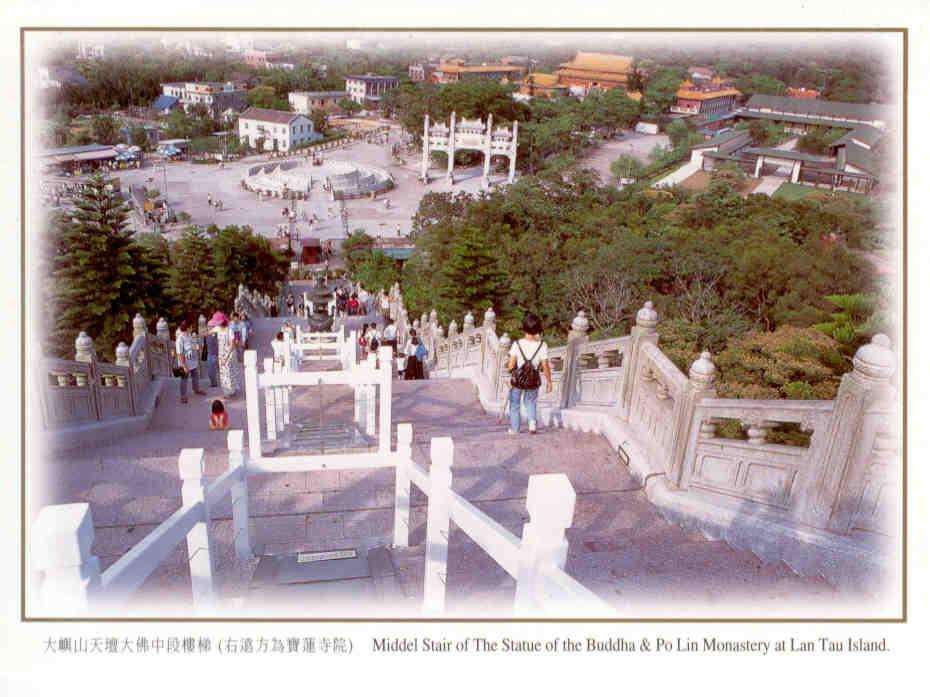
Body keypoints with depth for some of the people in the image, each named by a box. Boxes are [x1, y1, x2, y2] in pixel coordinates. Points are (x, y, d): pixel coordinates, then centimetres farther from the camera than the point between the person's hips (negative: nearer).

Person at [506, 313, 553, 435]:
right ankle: (532, 421, 4)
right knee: (530, 402, 27)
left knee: (515, 404, 20)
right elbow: (545, 367, -10)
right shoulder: (542, 345, -12)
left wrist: (507, 363, 8)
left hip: (517, 379, -1)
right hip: (533, 381, 1)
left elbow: (511, 365, -13)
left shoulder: (517, 344, -13)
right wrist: (549, 381, 2)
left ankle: (514, 429, 27)